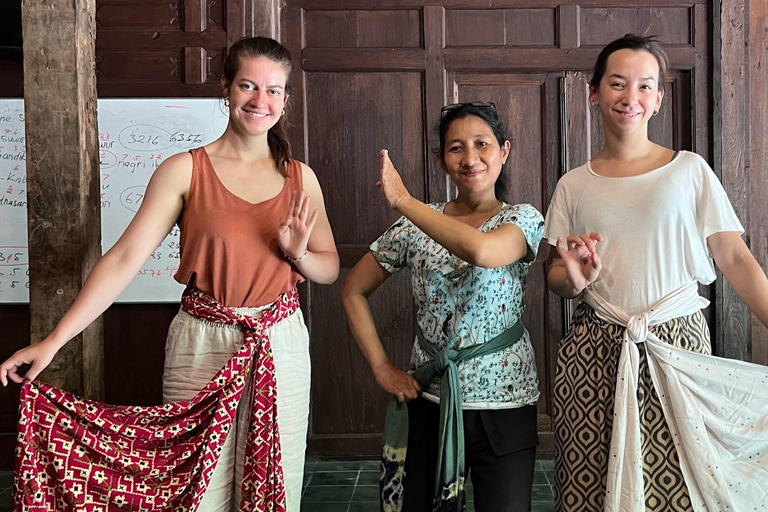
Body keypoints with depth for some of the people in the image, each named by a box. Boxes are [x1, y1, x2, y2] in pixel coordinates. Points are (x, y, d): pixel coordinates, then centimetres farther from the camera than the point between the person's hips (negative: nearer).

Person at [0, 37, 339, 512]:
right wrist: (53, 341, -15)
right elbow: (125, 258, -10)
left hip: (282, 346, 3)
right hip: (203, 346, -2)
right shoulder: (185, 170, -5)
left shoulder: (300, 177, 5)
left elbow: (330, 268, 12)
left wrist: (298, 254, -12)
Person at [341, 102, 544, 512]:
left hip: (502, 405, -2)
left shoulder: (522, 219, -4)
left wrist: (402, 201, -21)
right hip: (429, 400, 2)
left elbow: (481, 250, -28)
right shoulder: (415, 227, 2)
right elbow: (353, 292, 9)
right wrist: (381, 367, 0)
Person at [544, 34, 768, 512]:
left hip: (677, 347, -1)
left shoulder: (690, 171, 4)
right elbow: (556, 276, 13)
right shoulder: (573, 185, 11)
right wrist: (574, 277, -10)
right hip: (595, 354, 2)